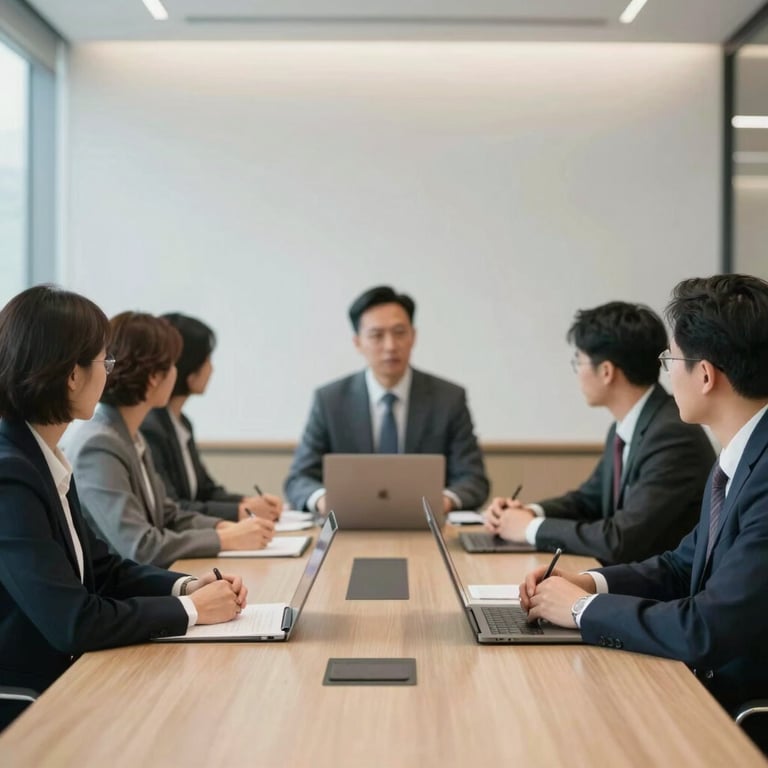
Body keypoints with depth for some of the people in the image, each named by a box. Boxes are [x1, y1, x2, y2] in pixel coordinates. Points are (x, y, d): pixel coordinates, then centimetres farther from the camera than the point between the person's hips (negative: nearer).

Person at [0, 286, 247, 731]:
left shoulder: (44, 459, 6)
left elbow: (101, 568, 13)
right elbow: (74, 622, -25)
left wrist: (187, 586, -3)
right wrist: (188, 610, -13)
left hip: (58, 682, 8)